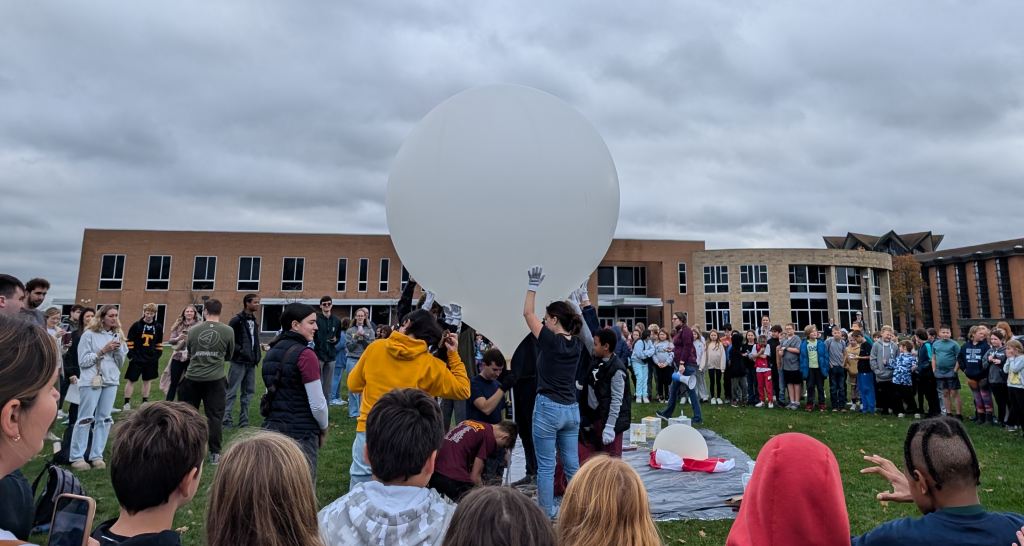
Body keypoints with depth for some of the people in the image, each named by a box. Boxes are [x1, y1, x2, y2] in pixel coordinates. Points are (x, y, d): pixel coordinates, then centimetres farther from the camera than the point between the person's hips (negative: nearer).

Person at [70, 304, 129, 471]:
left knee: (104, 419, 7)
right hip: (91, 381, -4)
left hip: (111, 381, 4)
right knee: (85, 419, 0)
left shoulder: (118, 335, 9)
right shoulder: (89, 335, -4)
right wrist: (102, 351, -13)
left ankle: (97, 456, 14)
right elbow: (82, 361, -7)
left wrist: (119, 349, -7)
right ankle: (77, 457, 9)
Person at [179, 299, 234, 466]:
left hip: (193, 378, 2)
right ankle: (214, 453, 6)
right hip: (215, 379, -2)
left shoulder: (193, 330, 0)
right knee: (214, 416, 3)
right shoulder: (228, 331, -6)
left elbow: (189, 354, 15)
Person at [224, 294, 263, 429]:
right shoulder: (237, 320, -9)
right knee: (232, 392, -1)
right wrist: (239, 350, -17)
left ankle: (243, 421, 18)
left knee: (249, 392, 11)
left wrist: (257, 355, 8)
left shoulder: (255, 321, 14)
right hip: (239, 362, -8)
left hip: (251, 362, 8)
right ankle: (226, 421, 6)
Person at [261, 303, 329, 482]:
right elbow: (317, 403, -14)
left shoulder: (272, 351, 8)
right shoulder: (305, 354, -15)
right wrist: (323, 428, 3)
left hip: (272, 427, 8)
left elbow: (271, 392, 12)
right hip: (300, 433, -8)